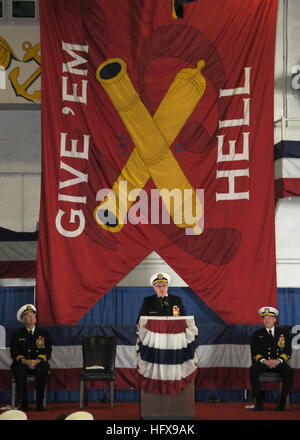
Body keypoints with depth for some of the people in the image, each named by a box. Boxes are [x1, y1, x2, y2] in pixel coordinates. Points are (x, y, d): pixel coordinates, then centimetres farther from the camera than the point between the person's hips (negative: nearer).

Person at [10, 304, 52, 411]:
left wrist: (37, 361, -16)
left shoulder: (44, 333, 13)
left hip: (39, 363, 0)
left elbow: (47, 352, 4)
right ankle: (24, 403, -25)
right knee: (19, 371, -36)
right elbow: (14, 353, 3)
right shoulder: (17, 334, 12)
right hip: (22, 363, 0)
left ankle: (40, 403, -25)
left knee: (42, 370, -36)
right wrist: (25, 361, -18)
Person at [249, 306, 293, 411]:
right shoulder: (257, 334, 13)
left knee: (289, 371, -34)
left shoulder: (283, 333, 14)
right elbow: (255, 353, 4)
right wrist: (265, 361, -16)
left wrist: (278, 360, -14)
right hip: (263, 362, 0)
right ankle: (258, 401, -30)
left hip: (279, 362, 0)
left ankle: (282, 401, -29)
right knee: (253, 370, -34)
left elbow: (288, 351, 6)